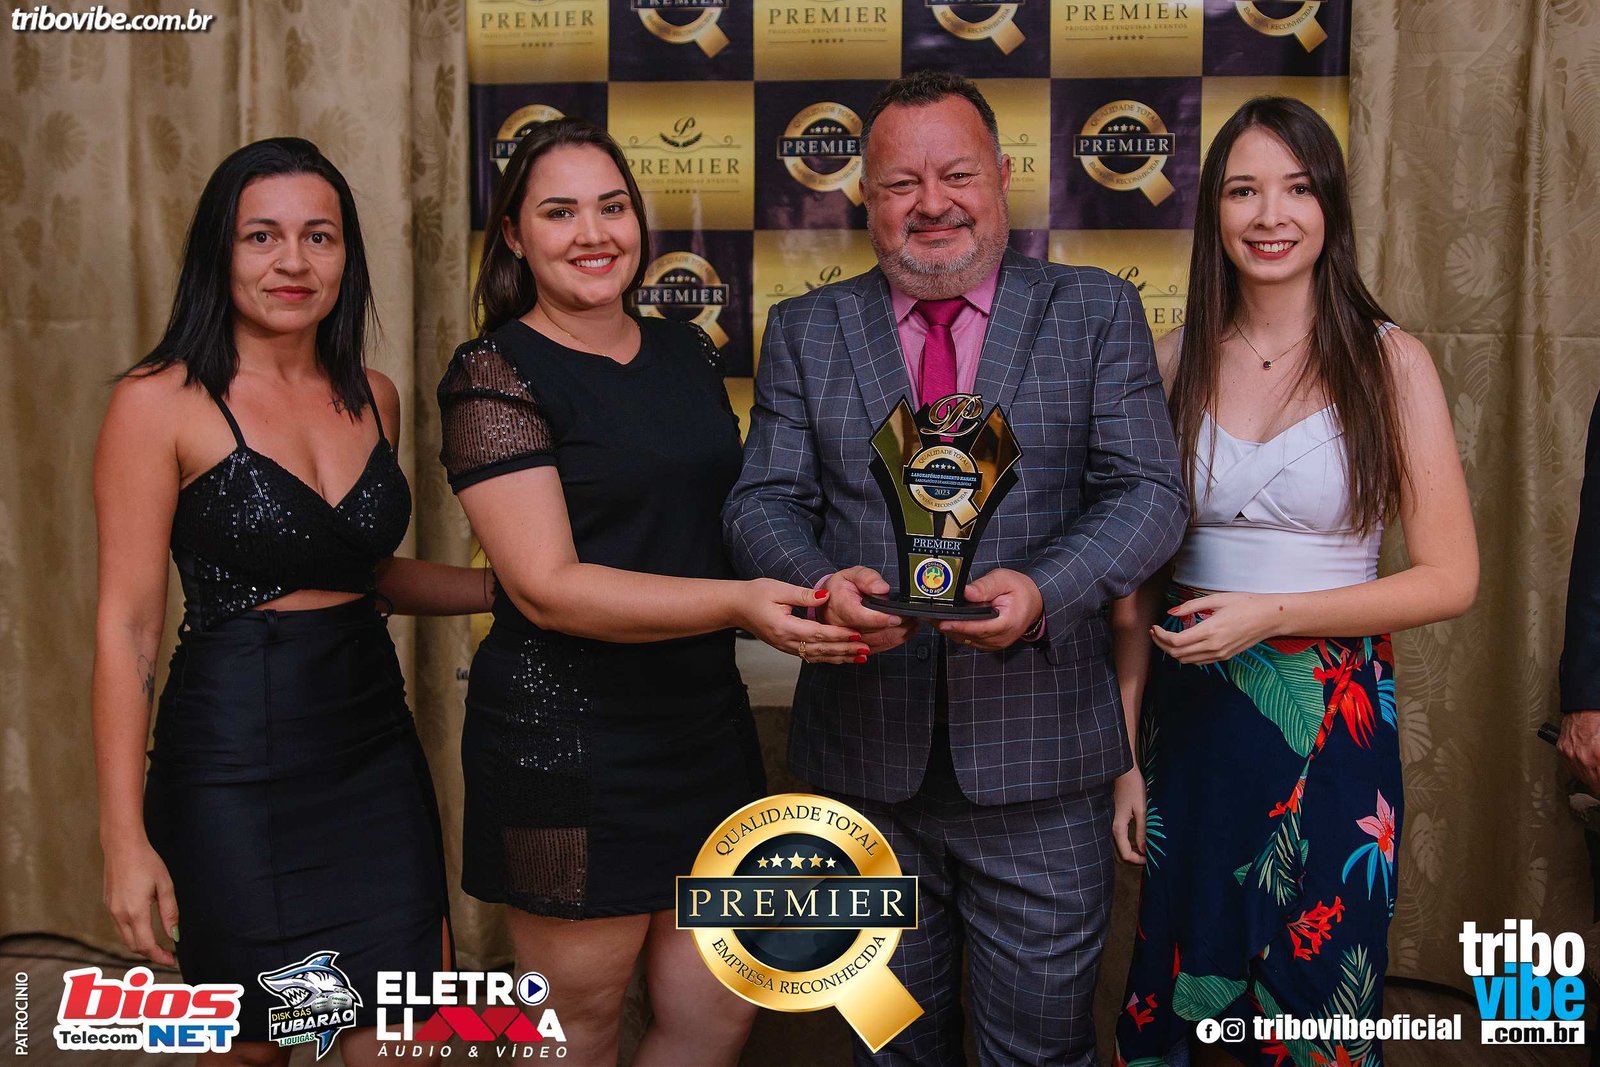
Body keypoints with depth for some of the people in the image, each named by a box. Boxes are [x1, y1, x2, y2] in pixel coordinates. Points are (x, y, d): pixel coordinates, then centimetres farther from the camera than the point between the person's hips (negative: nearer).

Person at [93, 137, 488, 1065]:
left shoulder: (372, 396, 7)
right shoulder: (162, 402, -9)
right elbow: (128, 625, -10)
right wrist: (126, 839, -12)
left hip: (374, 747, 4)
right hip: (236, 762, -4)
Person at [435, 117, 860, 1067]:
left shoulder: (689, 354, 9)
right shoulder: (496, 374, -10)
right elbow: (547, 587, -19)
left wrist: (816, 584, 6)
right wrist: (737, 604, -28)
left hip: (706, 721, 6)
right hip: (570, 739, -5)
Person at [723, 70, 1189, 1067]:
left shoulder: (1098, 312, 3)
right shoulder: (804, 331, 7)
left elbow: (1149, 490, -5)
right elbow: (764, 499, 1)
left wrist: (1045, 589, -24)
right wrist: (819, 581, -22)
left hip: (1038, 759, -1)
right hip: (864, 758, 2)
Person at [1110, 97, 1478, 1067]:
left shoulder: (1390, 362, -5)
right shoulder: (1175, 364, 1)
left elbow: (1452, 577, -6)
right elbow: (1139, 579, 4)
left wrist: (1271, 613, -17)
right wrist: (1125, 754, 3)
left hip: (1332, 723, -2)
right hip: (1189, 711, 2)